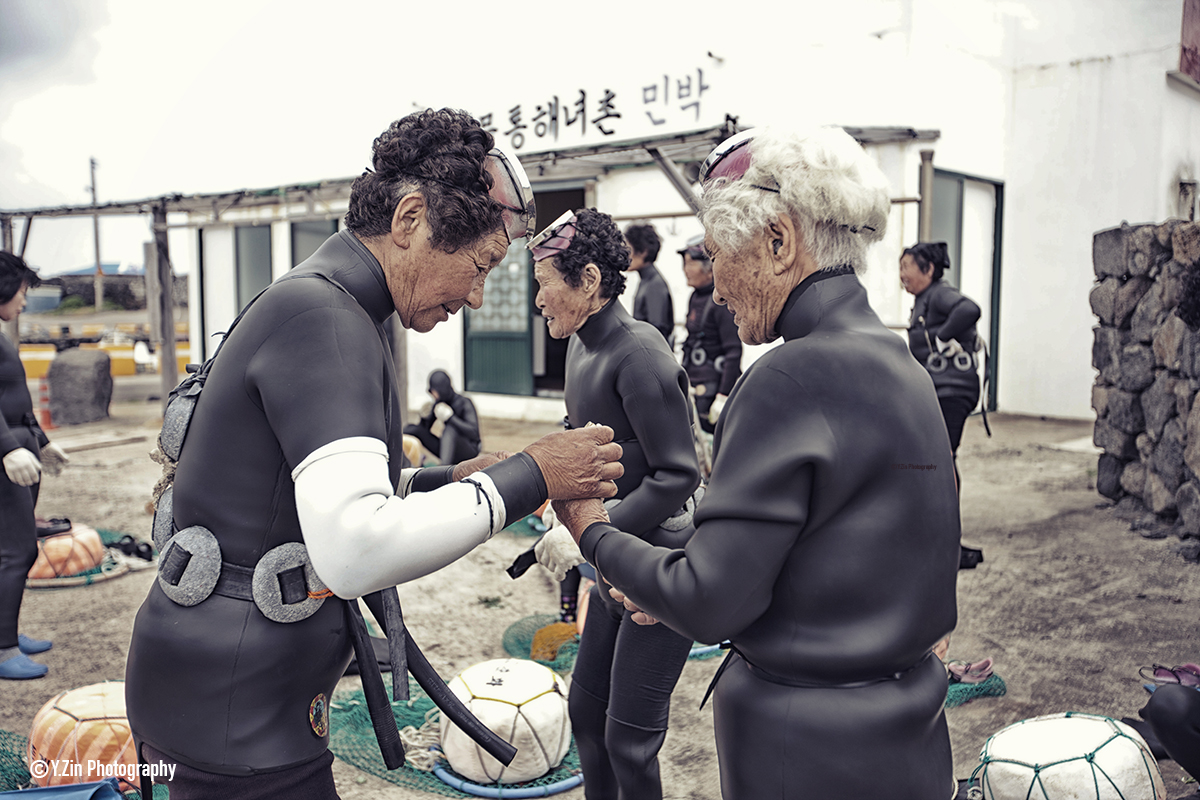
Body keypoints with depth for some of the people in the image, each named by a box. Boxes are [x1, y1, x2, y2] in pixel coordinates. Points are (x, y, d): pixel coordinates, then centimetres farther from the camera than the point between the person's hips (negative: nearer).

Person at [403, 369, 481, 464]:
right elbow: (426, 428, 11)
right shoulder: (439, 403, 3)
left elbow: (473, 432, -24)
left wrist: (450, 417, -30)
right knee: (409, 429, -5)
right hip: (447, 448, 6)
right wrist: (424, 416, -12)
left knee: (451, 429, -40)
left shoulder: (464, 402, -14)